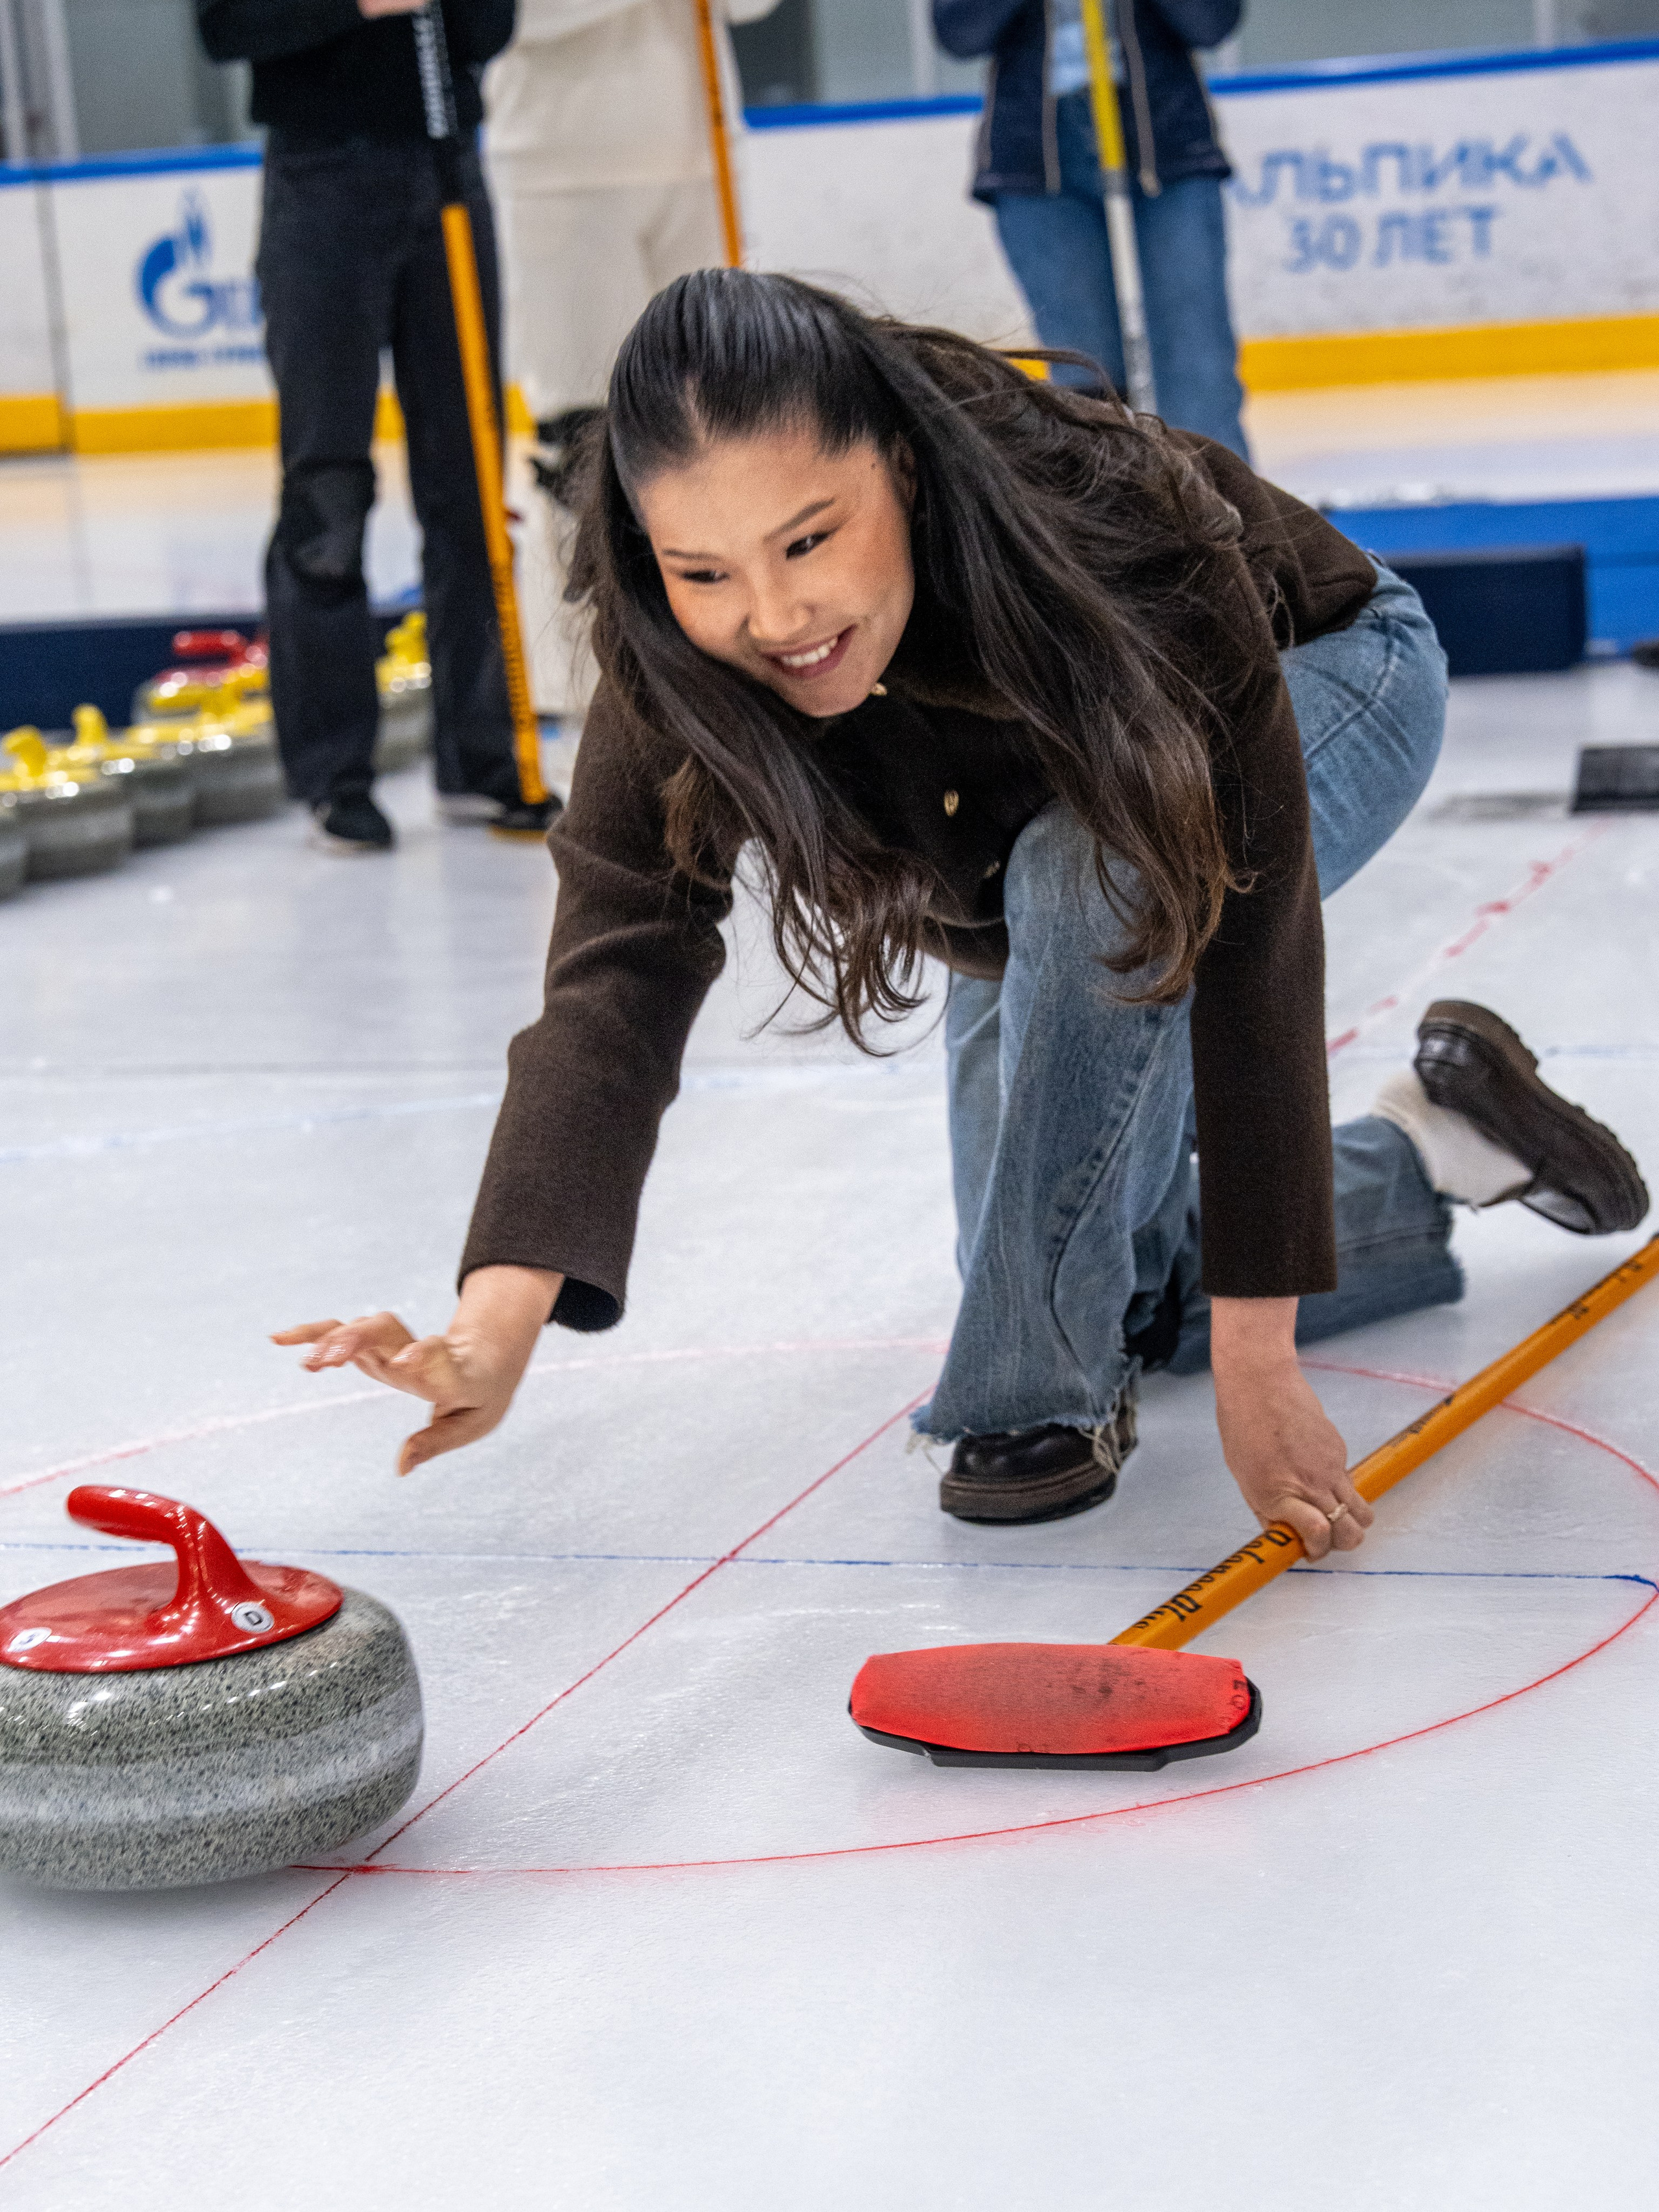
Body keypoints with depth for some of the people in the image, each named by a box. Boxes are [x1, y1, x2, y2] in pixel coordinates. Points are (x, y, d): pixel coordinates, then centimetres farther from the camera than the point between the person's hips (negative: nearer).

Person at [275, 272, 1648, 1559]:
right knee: (1097, 1271, 5)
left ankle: (1056, 1386, -22)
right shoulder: (674, 667, -33)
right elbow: (618, 973, -41)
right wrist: (498, 1330, -57)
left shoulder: (1122, 543, -44)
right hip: (1046, 810, 5)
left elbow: (1246, 948, -41)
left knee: (1093, 878, -39)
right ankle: (1433, 1153, 27)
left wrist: (1257, 1370, -40)